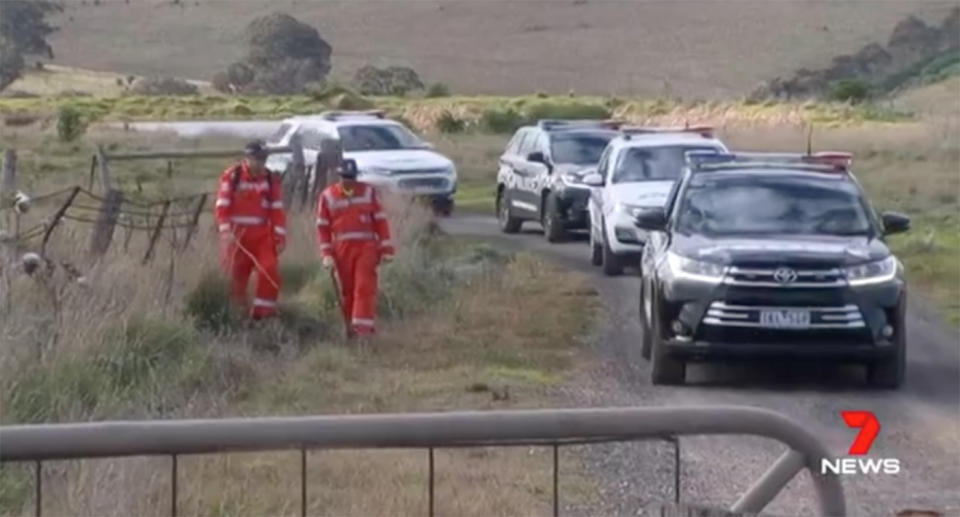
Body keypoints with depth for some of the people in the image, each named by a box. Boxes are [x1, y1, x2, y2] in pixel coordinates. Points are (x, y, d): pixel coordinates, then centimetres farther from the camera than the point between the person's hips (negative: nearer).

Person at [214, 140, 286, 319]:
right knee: (237, 275, 1)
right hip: (237, 235, -2)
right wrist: (226, 231, -16)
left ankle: (263, 310, -2)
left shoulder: (270, 179, 7)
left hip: (262, 235, 2)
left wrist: (280, 236, 1)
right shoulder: (231, 177, -3)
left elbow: (277, 210, 7)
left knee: (270, 271, -12)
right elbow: (222, 207, -5)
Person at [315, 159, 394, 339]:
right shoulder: (327, 196, 3)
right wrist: (326, 254, -4)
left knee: (365, 287, -12)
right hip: (341, 249, 1)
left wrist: (386, 248, 0)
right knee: (346, 290, 6)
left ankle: (363, 327, -16)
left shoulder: (369, 191, 4)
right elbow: (322, 227, 4)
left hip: (366, 247, -1)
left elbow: (380, 221, 5)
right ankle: (350, 329, 19)